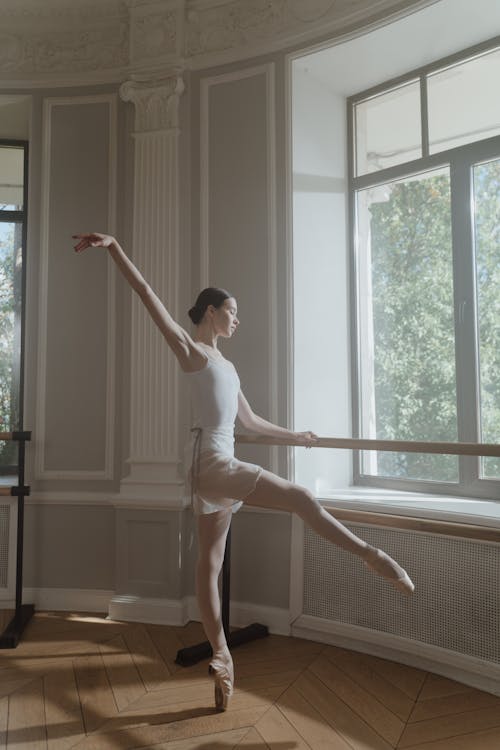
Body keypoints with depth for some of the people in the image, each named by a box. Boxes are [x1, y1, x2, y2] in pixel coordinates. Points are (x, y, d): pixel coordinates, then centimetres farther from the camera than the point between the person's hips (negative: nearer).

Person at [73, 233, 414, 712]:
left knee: (210, 564, 10)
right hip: (211, 463, -9)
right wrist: (113, 247, -13)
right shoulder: (189, 348, 2)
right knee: (301, 499, -15)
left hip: (220, 469, 9)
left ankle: (221, 656, 16)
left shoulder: (224, 364, 23)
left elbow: (251, 421, 29)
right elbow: (146, 294, -7)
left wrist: (294, 436, 37)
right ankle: (372, 557, -8)